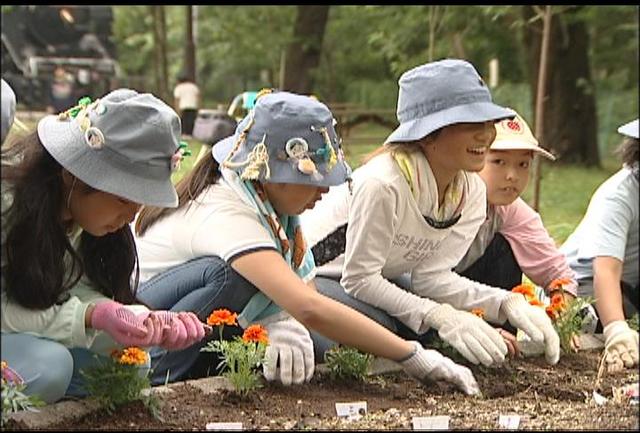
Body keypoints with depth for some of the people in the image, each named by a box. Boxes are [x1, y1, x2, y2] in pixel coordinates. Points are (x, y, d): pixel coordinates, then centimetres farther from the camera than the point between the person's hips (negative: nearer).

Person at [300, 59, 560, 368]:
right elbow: (360, 279, -28)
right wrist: (439, 315, -36)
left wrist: (507, 303, -24)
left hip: (374, 280, 8)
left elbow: (431, 275, -11)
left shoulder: (471, 191, -9)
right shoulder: (383, 183, -34)